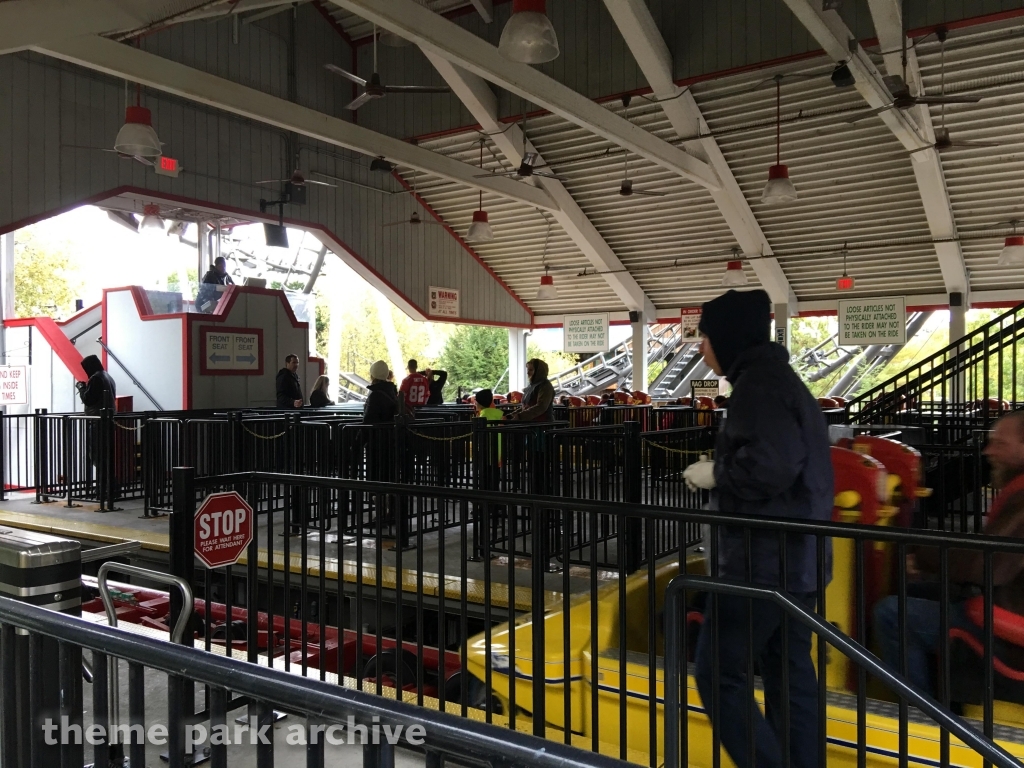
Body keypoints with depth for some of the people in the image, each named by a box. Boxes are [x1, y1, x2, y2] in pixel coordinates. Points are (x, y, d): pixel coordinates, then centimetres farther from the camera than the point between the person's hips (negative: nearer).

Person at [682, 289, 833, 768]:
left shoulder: (756, 383, -15)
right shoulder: (780, 378, 16)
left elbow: (772, 465, -27)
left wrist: (716, 473, -12)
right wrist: (723, 469, 9)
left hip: (766, 558, -10)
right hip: (796, 555, 10)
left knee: (717, 673, -2)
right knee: (790, 675, 15)